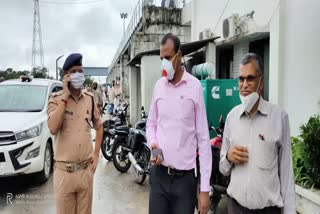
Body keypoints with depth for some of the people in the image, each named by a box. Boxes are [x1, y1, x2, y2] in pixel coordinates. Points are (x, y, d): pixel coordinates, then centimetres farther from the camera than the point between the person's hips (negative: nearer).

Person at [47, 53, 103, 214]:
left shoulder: (90, 99, 4)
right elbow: (53, 129, -23)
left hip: (86, 170, 3)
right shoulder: (56, 99, -7)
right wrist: (65, 96, -19)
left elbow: (99, 126, 16)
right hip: (64, 171, -3)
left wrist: (96, 154, 7)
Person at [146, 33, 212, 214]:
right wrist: (153, 144, -7)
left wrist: (205, 188, -8)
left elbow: (203, 138, -7)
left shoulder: (195, 86, -7)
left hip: (185, 177, -3)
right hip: (159, 174, 3)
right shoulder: (158, 86, 5)